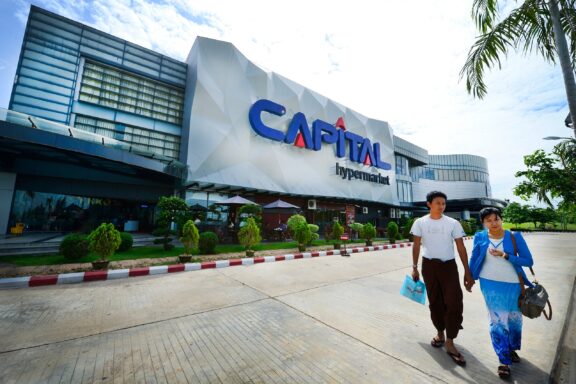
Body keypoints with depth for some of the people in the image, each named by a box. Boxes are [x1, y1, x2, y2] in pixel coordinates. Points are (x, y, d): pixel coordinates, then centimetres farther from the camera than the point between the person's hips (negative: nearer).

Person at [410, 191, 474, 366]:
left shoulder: (453, 223, -2)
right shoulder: (420, 223, -3)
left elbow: (461, 248, 1)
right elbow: (416, 246, 2)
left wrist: (467, 272, -1)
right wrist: (414, 268, 3)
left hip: (449, 266, 0)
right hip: (429, 266, 0)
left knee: (454, 303, -5)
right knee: (435, 301, 12)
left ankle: (450, 343, 12)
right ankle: (440, 333, 34)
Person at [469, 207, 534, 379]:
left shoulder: (515, 236, -9)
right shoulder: (480, 237, -8)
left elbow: (528, 261, -8)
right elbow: (474, 259, 3)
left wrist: (504, 255, -20)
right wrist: (470, 278, 9)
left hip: (513, 285, 2)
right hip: (490, 285, -1)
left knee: (514, 319, 19)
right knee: (497, 321, 4)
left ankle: (512, 348, 44)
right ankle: (504, 360, 19)